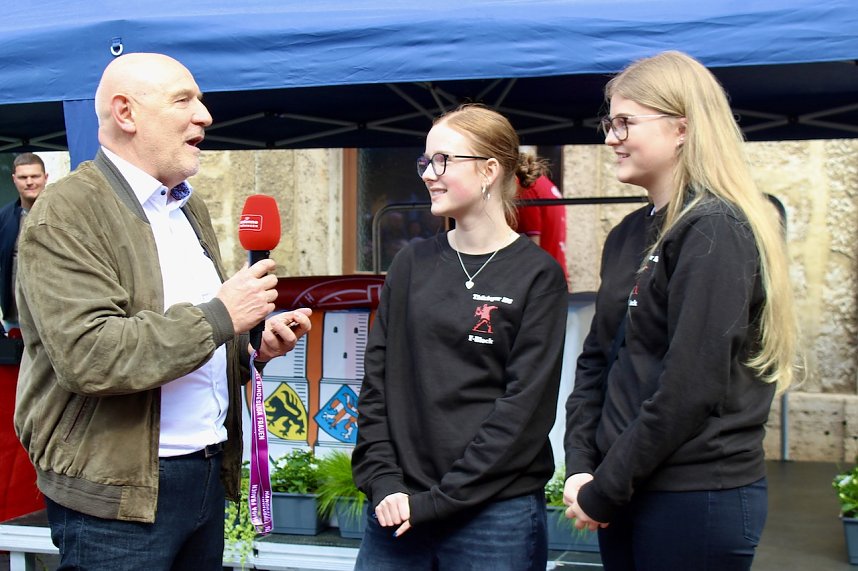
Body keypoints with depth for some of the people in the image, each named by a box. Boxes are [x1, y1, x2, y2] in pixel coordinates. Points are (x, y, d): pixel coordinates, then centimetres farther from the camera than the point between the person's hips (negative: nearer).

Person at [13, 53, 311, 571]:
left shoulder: (192, 209, 15)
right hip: (118, 493, -7)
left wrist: (254, 345, 4)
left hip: (208, 472, 8)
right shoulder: (68, 213, -12)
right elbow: (88, 355, -25)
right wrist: (219, 316, -20)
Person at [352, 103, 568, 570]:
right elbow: (377, 379, 6)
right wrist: (383, 482, -5)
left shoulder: (537, 275, -4)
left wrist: (438, 498, -13)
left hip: (494, 512, -3)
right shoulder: (411, 264, 8)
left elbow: (525, 406, -10)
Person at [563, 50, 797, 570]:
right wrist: (581, 466, -2)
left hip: (698, 500, -7)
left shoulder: (715, 231, -14)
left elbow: (691, 386, -20)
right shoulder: (630, 235, 11)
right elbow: (597, 358, 10)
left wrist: (604, 490, -14)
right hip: (627, 493, 7)